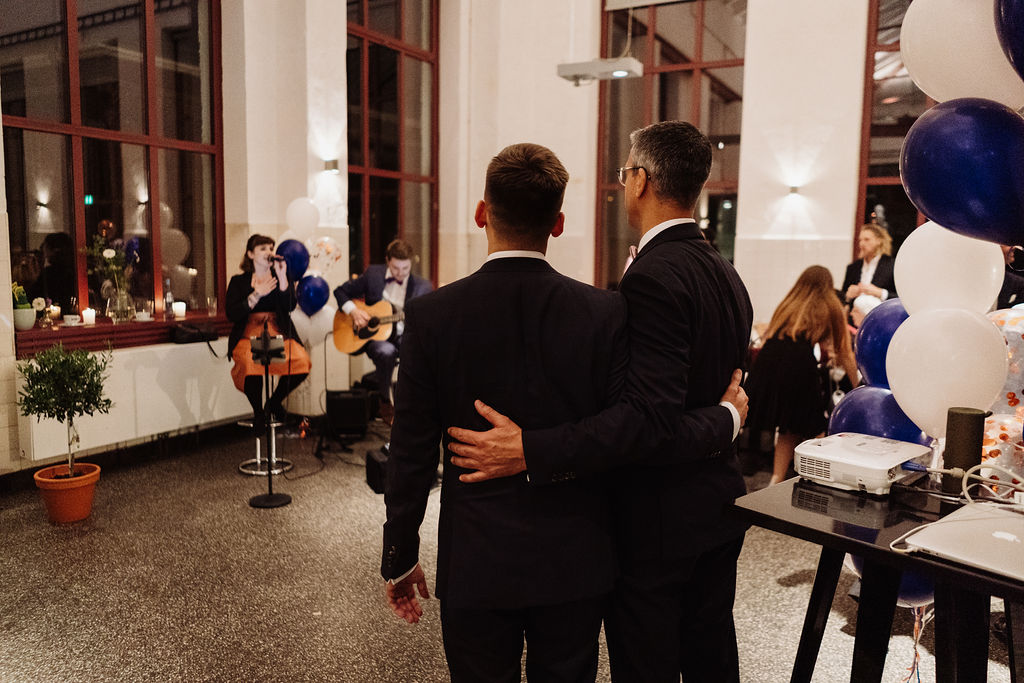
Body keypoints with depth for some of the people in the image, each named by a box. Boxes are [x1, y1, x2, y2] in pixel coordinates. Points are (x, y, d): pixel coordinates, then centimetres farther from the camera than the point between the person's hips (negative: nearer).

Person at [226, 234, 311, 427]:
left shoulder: (282, 277, 16)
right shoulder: (239, 281, 13)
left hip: (278, 334, 2)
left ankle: (274, 402, 0)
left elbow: (290, 306, -3)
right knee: (250, 363, -36)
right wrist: (257, 295, -9)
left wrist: (282, 277, -11)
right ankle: (258, 412, -8)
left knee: (301, 360, -29)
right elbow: (231, 314, -2)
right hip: (248, 336, -1)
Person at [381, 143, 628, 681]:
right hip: (577, 563, 1)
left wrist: (400, 557, 5)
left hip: (476, 565, -1)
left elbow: (411, 455, -7)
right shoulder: (607, 313, -11)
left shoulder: (431, 316, -12)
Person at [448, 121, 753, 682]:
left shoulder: (652, 277, -22)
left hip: (657, 521, -9)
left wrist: (532, 452, -33)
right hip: (718, 509, 9)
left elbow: (651, 416, -31)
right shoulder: (726, 275, 8)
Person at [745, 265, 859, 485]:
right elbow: (845, 353, 23)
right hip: (798, 363, -4)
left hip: (766, 360, 4)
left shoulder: (788, 305, 28)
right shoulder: (830, 308, 18)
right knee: (793, 429, 9)